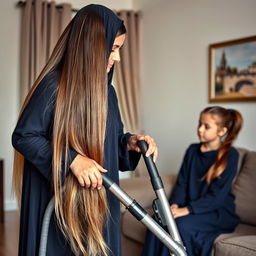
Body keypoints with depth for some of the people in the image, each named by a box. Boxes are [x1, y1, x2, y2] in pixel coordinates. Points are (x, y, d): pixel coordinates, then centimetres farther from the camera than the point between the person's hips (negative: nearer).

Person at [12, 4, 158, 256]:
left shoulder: (105, 90, 9)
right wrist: (72, 160, -24)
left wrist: (129, 142, -5)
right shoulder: (54, 85, -14)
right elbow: (23, 136, -15)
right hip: (57, 202, -7)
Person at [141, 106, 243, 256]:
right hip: (190, 206, 5)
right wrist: (175, 204, -13)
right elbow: (182, 182, 7)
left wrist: (187, 210, -23)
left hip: (218, 212, -4)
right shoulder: (193, 150, 10)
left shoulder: (230, 155, -7)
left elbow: (217, 195, -14)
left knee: (182, 225, -32)